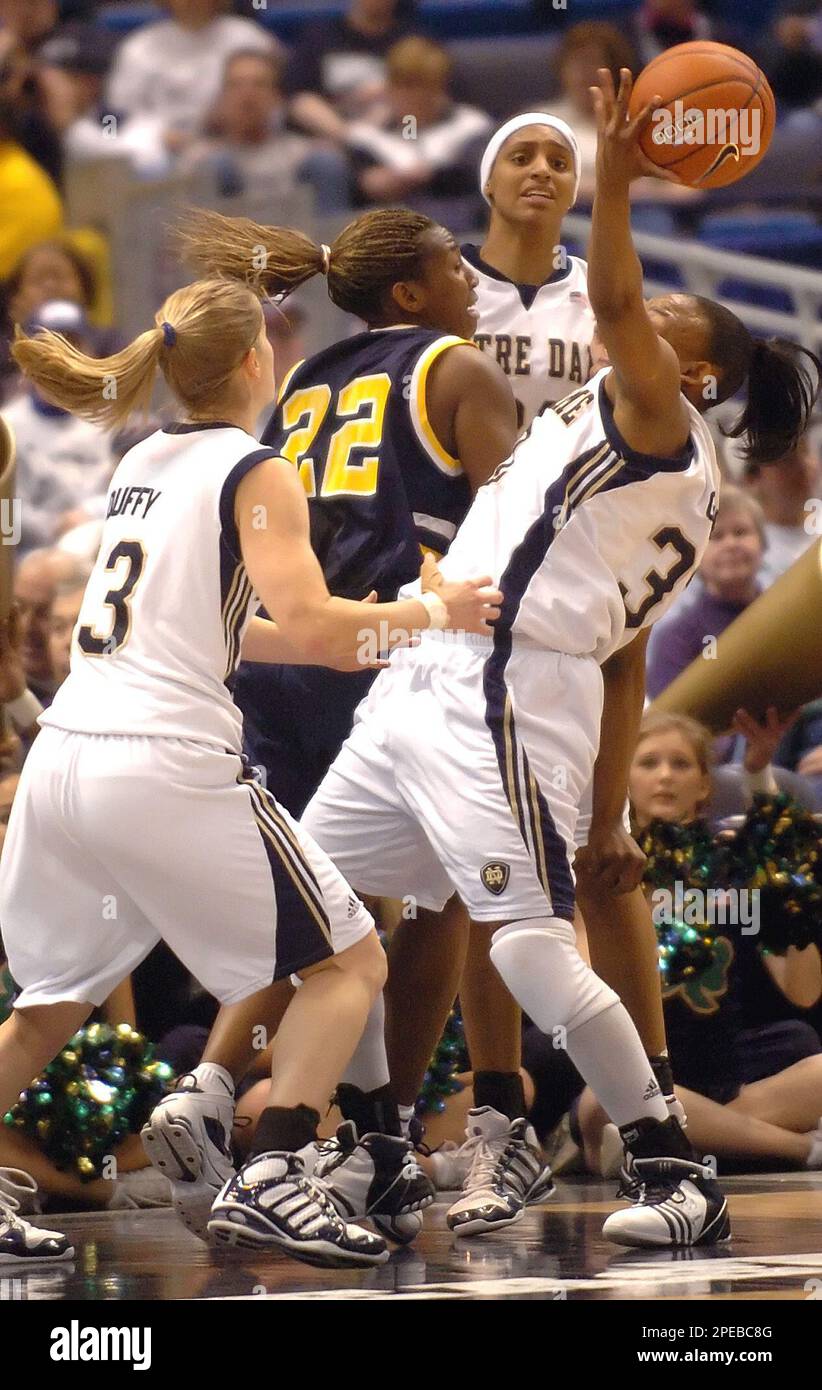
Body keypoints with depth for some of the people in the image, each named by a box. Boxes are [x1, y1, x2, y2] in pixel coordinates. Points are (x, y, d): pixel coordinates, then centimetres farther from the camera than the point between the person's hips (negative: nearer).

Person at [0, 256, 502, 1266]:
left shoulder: (142, 464, 20)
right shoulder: (255, 474, -2)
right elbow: (311, 625, -14)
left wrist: (358, 636, 30)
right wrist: (428, 612, 1)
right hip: (165, 767, -7)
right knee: (349, 963, 5)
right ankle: (269, 1182, -9)